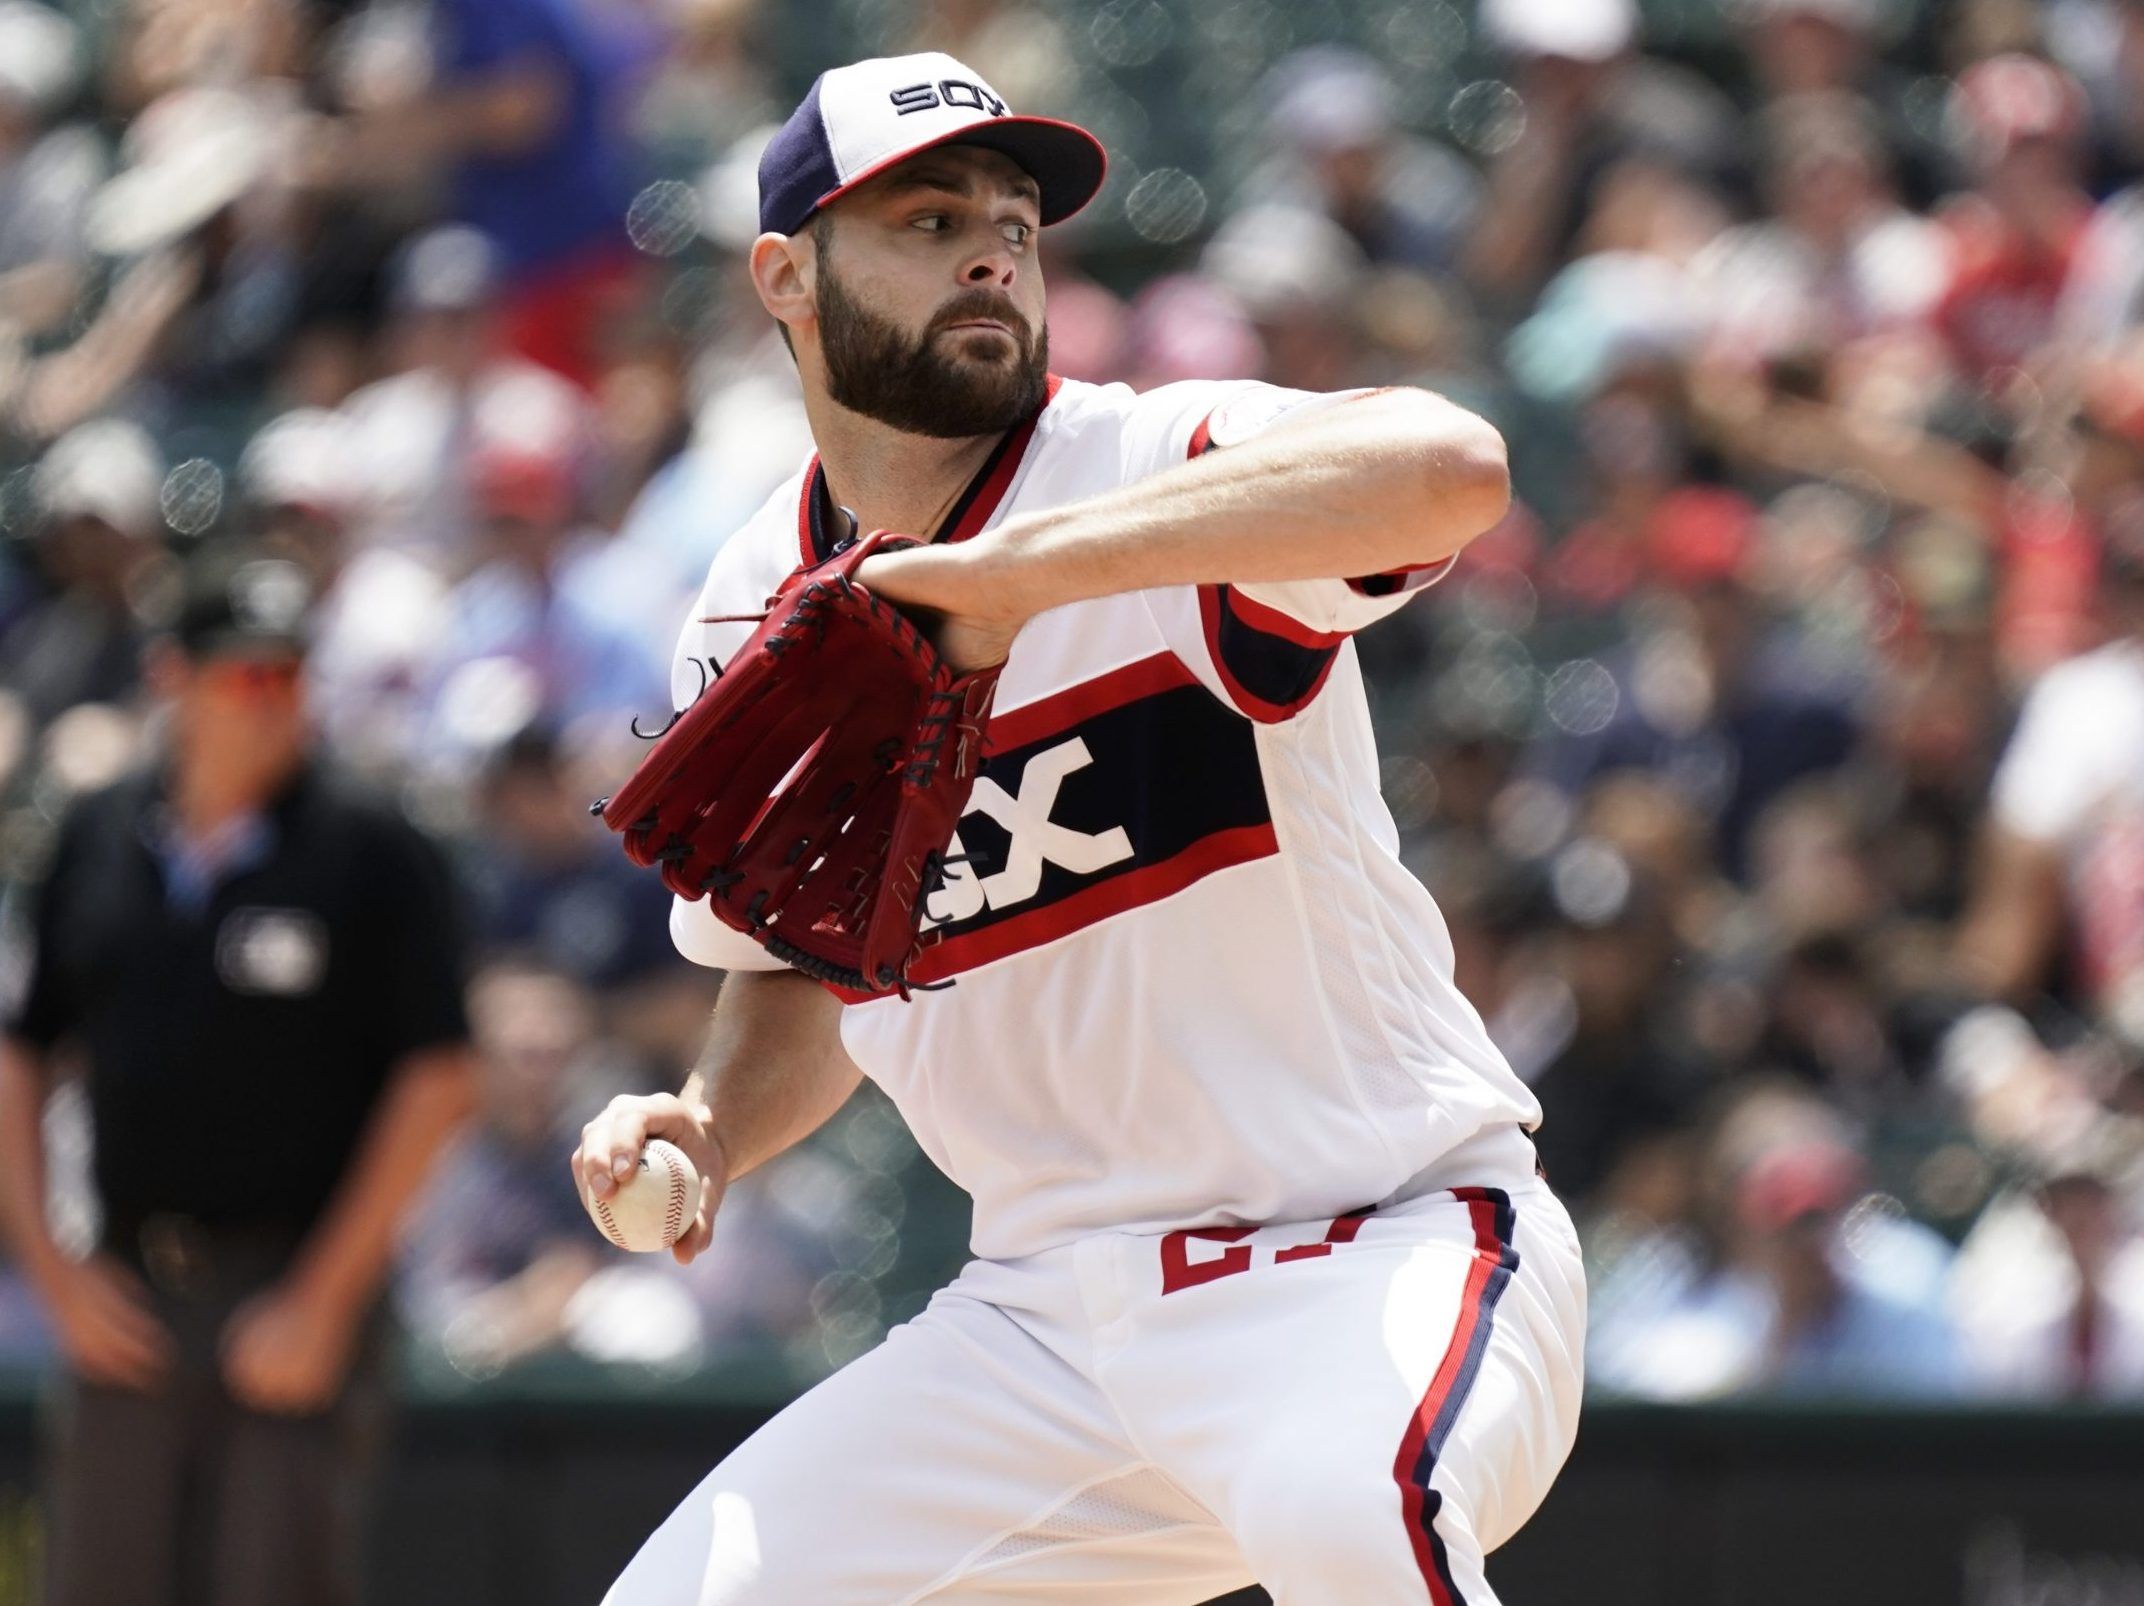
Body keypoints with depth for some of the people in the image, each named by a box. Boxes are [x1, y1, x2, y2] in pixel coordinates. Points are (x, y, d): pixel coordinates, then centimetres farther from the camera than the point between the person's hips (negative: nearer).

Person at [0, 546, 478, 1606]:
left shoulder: (373, 854, -2)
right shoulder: (96, 841, 11)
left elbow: (437, 1083, -6)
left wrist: (323, 1300, -10)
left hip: (299, 1290, -4)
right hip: (124, 1303, 4)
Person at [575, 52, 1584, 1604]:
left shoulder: (1165, 466, -11)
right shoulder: (753, 620, 6)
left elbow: (1451, 466, -35)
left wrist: (1013, 568, -38)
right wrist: (705, 1127, -1)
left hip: (1384, 1251, -6)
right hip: (1045, 1317, 6)